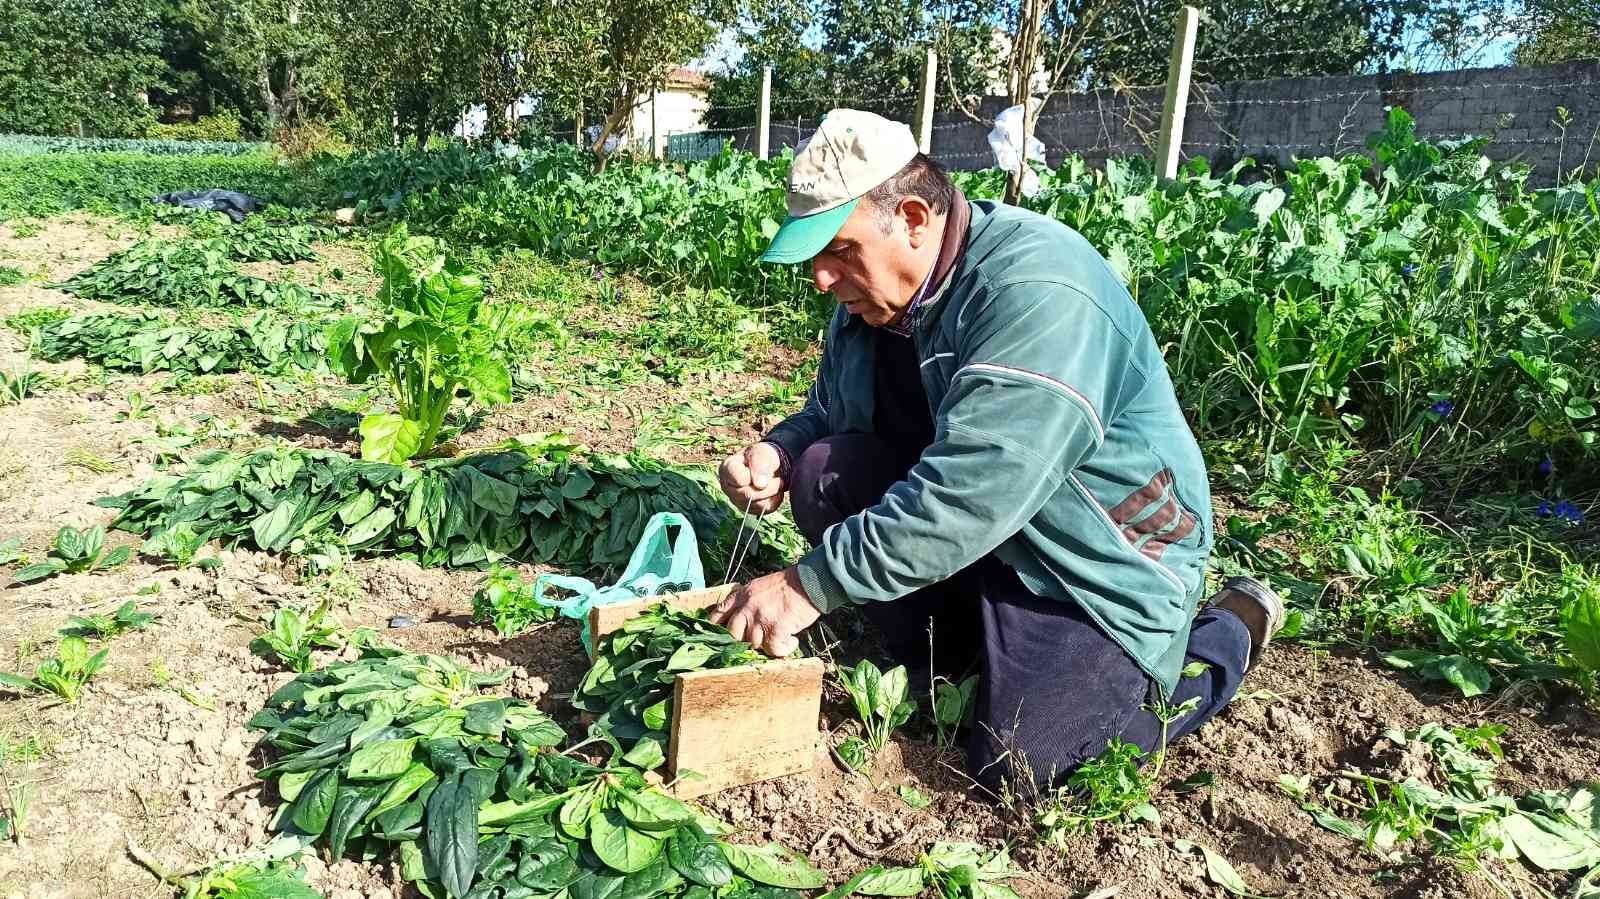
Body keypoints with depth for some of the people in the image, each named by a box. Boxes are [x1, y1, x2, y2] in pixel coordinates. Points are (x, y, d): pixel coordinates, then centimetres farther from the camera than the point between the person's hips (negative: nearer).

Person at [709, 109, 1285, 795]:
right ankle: (940, 650, 7)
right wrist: (778, 454, -13)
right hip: (978, 532, 7)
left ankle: (1228, 634, 9)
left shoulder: (1034, 288, -29)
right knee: (823, 473, -12)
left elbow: (968, 494, -37)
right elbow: (826, 416, 11)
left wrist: (811, 584, -34)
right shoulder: (873, 294, -1)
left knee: (1016, 764, -14)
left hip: (1102, 557, -7)